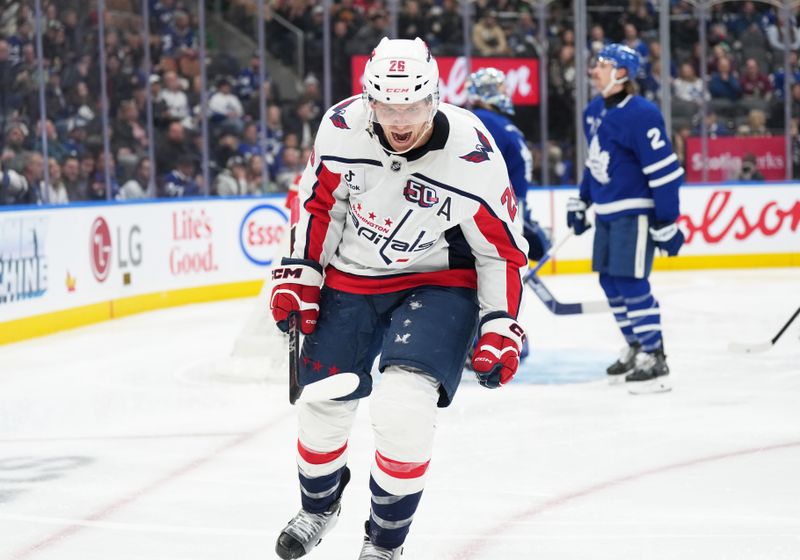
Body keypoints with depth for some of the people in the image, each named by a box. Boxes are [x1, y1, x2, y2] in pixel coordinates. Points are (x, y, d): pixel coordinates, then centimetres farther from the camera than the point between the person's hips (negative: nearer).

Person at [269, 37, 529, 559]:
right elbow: (321, 202, 2)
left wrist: (500, 328, -15)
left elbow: (503, 249, -11)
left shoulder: (473, 157, -24)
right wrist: (301, 274, 1)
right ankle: (318, 506, 46)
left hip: (436, 283, -3)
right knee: (323, 406, 12)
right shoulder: (342, 126, -17)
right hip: (349, 277, 4)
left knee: (403, 409, -23)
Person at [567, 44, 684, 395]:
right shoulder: (594, 111, 8)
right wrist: (581, 202, 23)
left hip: (634, 212, -9)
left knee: (631, 282, -11)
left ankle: (654, 359, -4)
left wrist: (667, 224, -20)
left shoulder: (641, 115, -19)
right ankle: (636, 348, 25)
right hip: (606, 212, 9)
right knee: (610, 282, 12)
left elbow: (665, 172, -20)